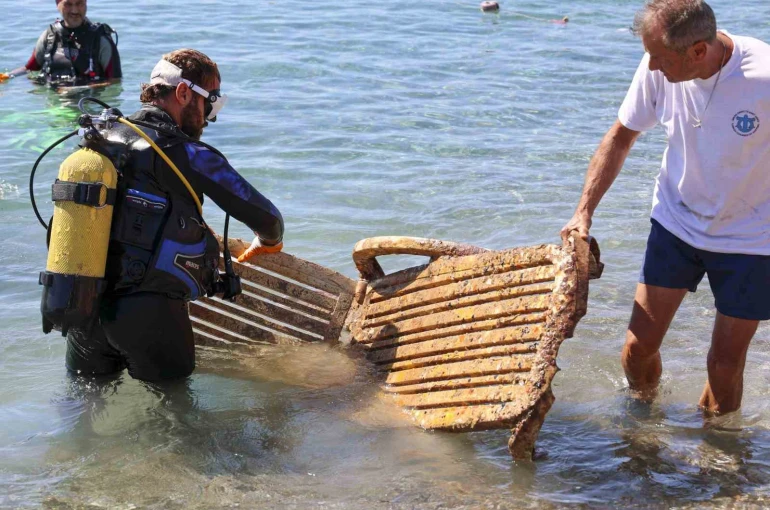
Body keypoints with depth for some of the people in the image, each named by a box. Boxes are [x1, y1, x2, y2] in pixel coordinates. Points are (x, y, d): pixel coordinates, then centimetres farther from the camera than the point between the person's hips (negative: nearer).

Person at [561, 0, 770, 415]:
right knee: (639, 345, 5)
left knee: (725, 366, 5)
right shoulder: (659, 68, -16)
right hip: (676, 221, 3)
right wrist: (585, 210, -1)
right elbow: (621, 136, 1)